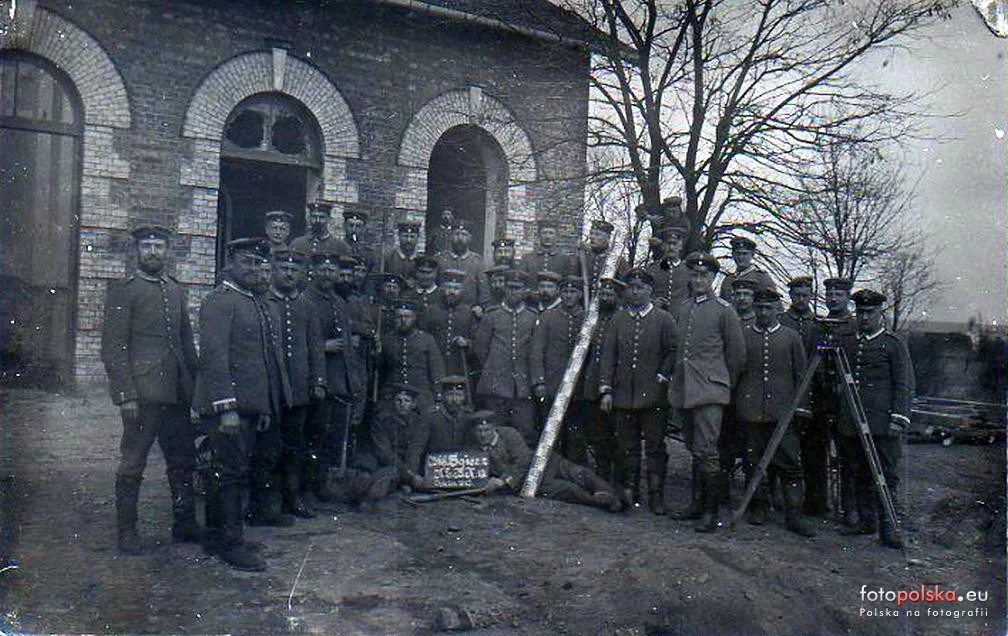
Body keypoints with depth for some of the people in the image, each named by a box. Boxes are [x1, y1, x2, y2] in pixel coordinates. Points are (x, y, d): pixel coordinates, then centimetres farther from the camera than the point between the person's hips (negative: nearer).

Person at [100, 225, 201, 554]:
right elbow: (113, 347, -9)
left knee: (183, 460, 13)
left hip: (177, 393, 6)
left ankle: (185, 524, 25)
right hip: (143, 394, -6)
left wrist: (194, 385, 12)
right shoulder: (123, 290, -4)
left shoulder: (176, 291, 15)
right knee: (133, 465, 4)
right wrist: (126, 395, -15)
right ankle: (127, 532, 17)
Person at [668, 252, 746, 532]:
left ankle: (711, 512, -1)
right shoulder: (683, 309, 13)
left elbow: (737, 353, 1)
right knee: (695, 451, 15)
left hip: (709, 391, -6)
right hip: (684, 390, 6)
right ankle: (698, 503, 25)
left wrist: (726, 383, 6)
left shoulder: (723, 310, -4)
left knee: (706, 452, -10)